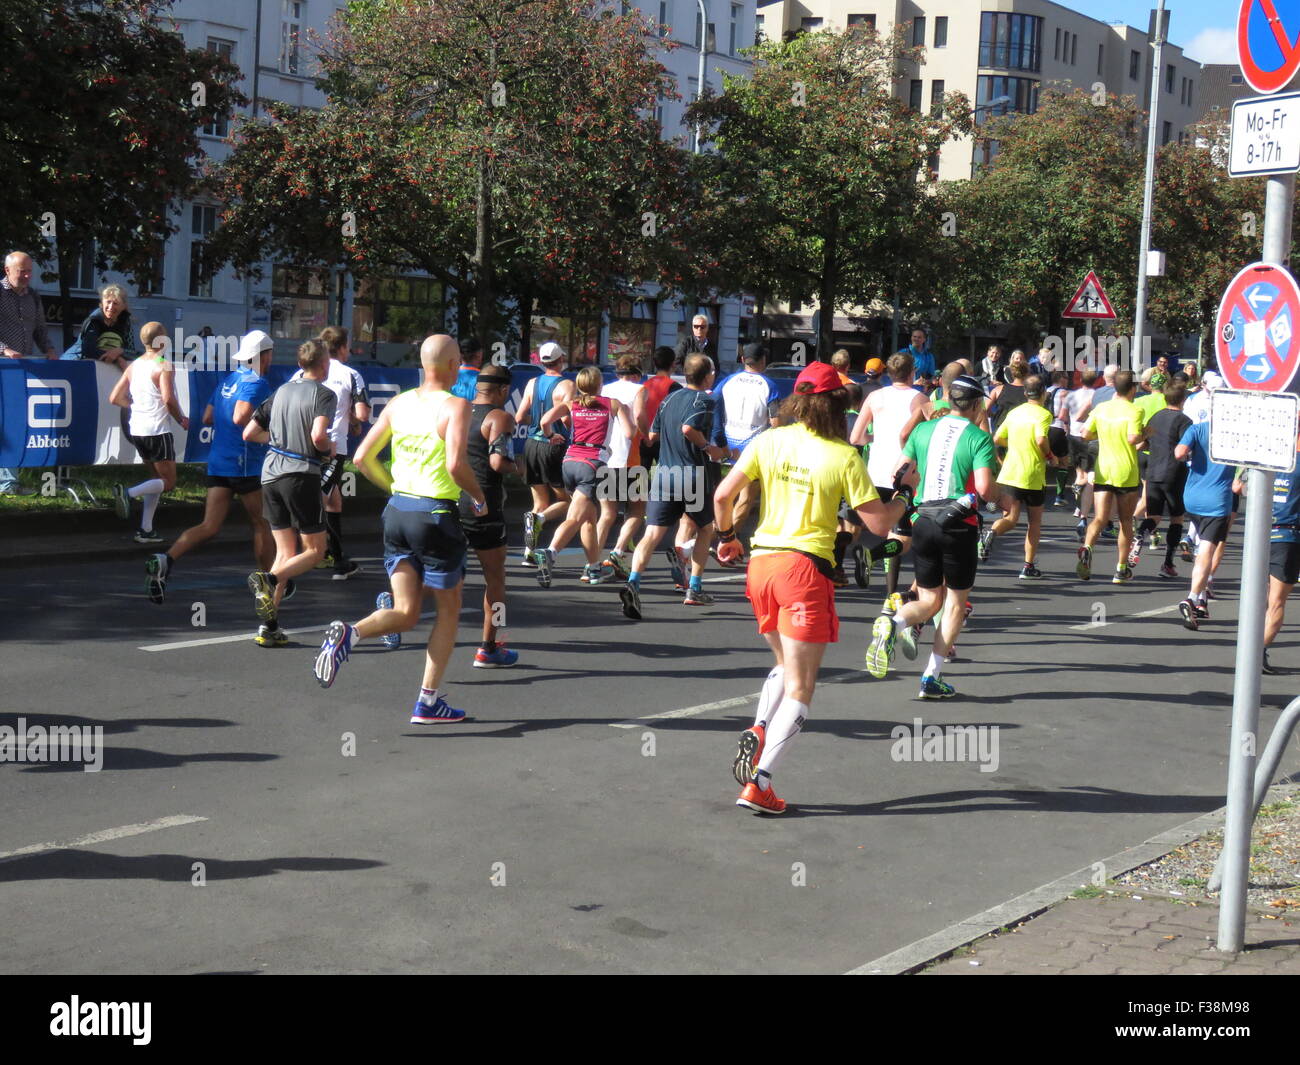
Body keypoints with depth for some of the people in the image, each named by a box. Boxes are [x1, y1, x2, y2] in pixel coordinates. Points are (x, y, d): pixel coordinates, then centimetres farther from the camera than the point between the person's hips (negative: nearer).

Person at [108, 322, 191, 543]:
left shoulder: (133, 366, 9)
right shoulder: (164, 365, -11)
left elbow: (115, 398, 8)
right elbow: (169, 399, -22)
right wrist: (181, 419, -6)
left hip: (136, 430, 8)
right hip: (157, 431, -7)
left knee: (156, 478, 19)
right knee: (168, 482, 2)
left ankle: (145, 529, 12)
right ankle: (129, 493, -22)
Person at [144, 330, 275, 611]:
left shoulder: (227, 380, 15)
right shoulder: (256, 383, -11)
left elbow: (207, 418, 19)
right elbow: (241, 418, -25)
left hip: (217, 463, 7)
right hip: (245, 465, -7)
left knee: (209, 526, -1)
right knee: (261, 525, 10)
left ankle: (165, 559, -23)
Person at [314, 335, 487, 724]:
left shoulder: (399, 404, 7)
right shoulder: (455, 406, -11)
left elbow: (363, 458, 7)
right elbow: (456, 465, -23)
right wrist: (479, 498, -6)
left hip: (397, 511, 5)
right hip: (436, 516, -5)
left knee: (406, 613, 11)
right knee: (448, 609, 13)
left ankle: (348, 633, -19)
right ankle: (428, 702, 14)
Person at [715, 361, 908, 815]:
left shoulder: (769, 441, 3)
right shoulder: (844, 457, -6)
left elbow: (722, 495, -1)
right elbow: (879, 524, -6)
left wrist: (727, 536, 17)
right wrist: (904, 498, 14)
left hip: (760, 561, 5)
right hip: (805, 569, -5)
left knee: (786, 665, 27)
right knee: (799, 687, 2)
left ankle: (757, 732, 3)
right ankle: (758, 783, -6)